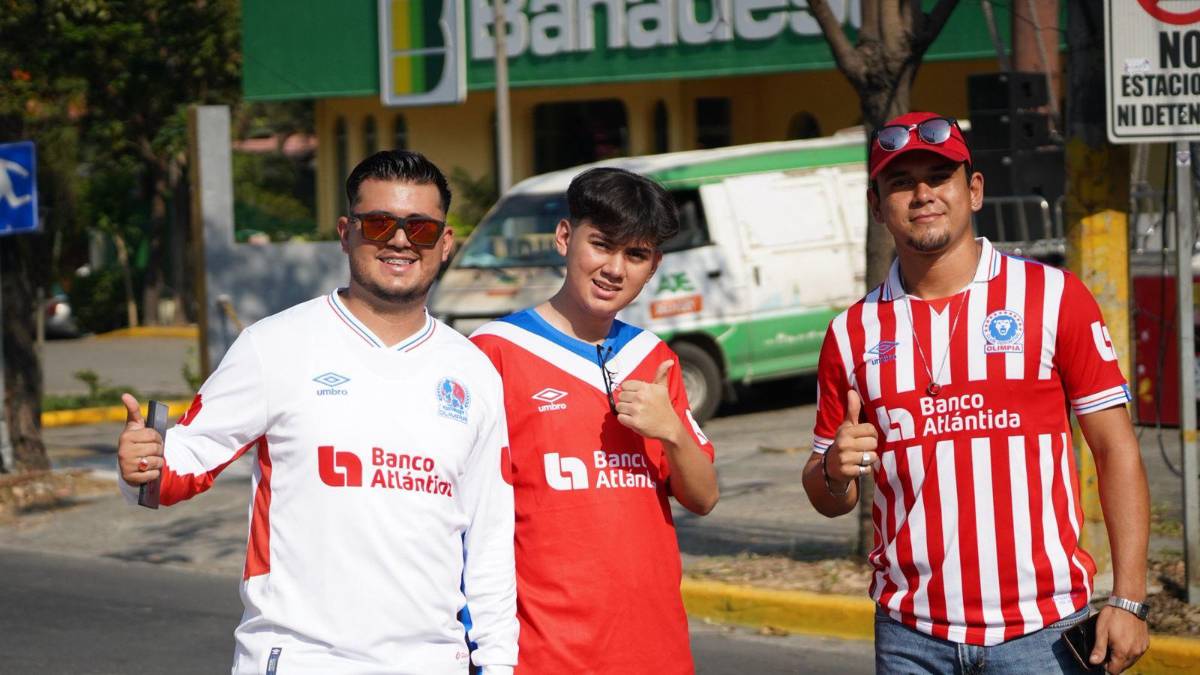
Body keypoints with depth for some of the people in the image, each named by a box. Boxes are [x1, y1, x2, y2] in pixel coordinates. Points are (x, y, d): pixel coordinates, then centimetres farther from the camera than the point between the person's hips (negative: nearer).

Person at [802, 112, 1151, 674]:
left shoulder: (1054, 297, 1)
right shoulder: (853, 331, 8)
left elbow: (1117, 452, -1)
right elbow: (828, 498, 14)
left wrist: (1128, 599, -8)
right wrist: (835, 472, -10)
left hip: (1043, 628, -2)